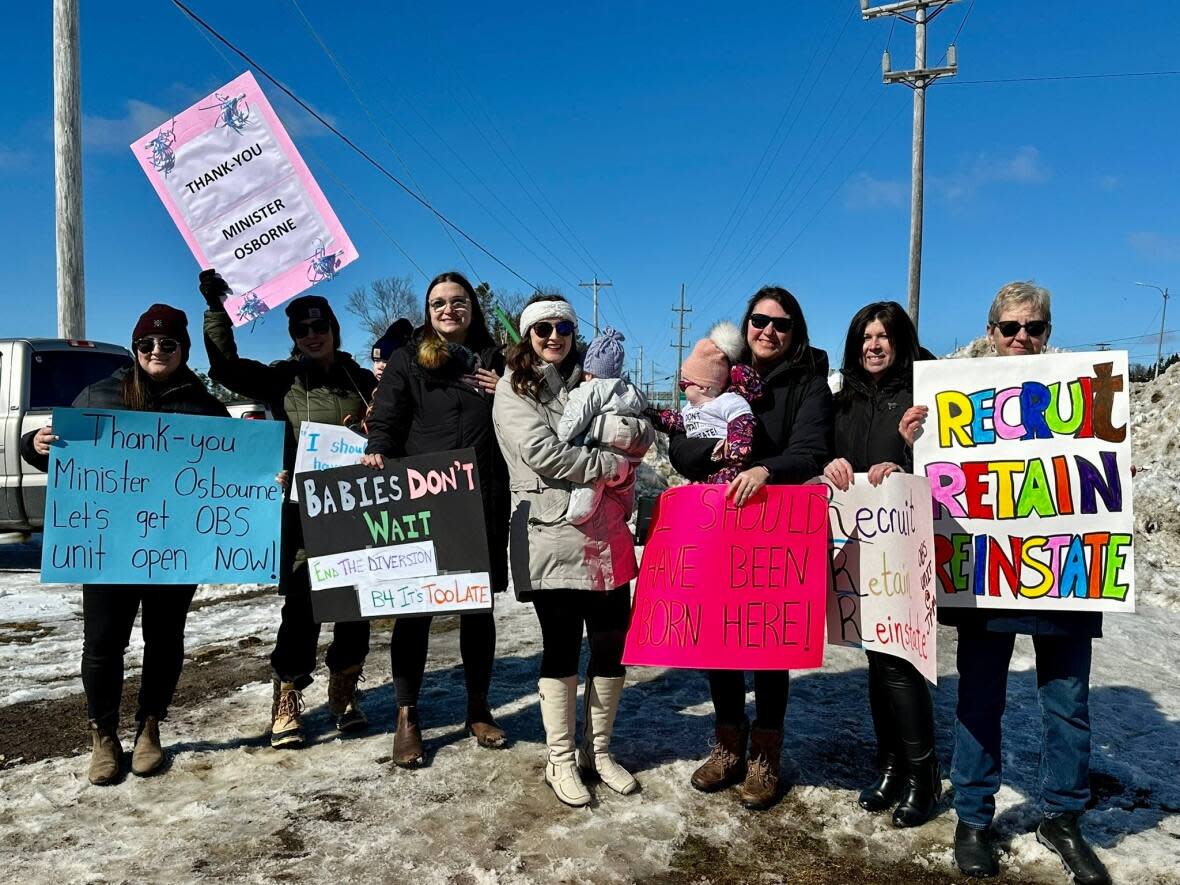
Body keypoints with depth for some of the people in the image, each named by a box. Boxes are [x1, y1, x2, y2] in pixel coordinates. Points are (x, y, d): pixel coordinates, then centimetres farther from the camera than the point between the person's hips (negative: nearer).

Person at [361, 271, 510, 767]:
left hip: (483, 504, 2)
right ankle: (407, 717, 16)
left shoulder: (495, 362, 13)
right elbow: (385, 419, 0)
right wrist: (378, 452, -19)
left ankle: (478, 708, 27)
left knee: (479, 607, 11)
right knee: (414, 607, 2)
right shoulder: (408, 361, 7)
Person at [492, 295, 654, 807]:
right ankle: (561, 761, 18)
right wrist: (611, 464, -11)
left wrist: (602, 424, -14)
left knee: (613, 641, 7)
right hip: (551, 537, -4)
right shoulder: (513, 390, 2)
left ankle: (598, 751, 26)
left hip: (606, 534, 5)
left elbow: (644, 436, 6)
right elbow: (542, 453, -13)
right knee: (562, 645, 2)